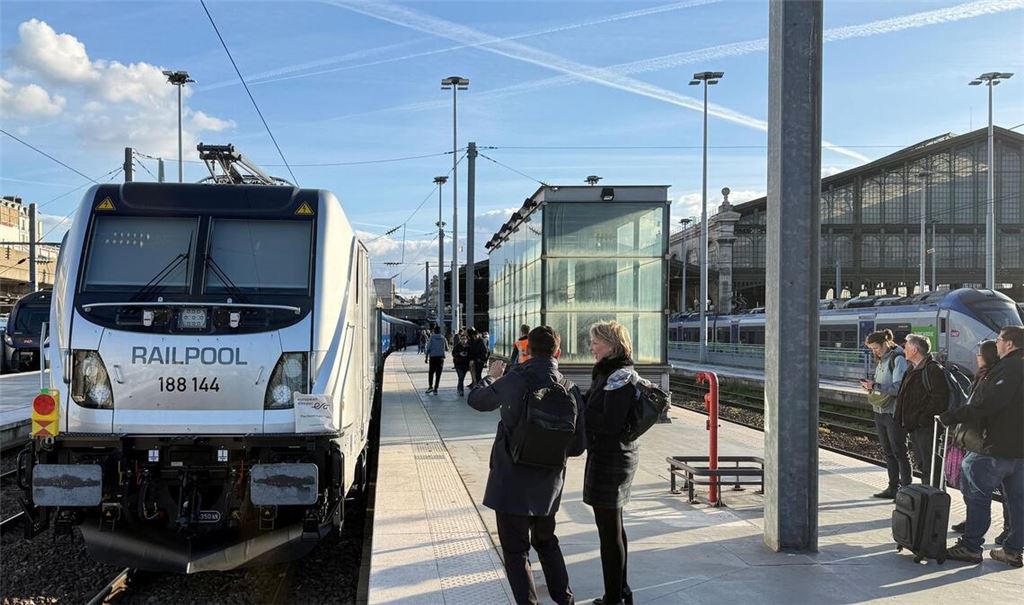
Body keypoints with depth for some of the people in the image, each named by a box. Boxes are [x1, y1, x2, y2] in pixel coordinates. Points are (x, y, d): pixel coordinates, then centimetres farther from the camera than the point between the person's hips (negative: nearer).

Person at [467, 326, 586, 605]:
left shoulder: (515, 380, -16)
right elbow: (578, 445, 2)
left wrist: (491, 376, 20)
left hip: (512, 483, -5)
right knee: (546, 542, 25)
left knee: (516, 550, 7)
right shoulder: (570, 389, -4)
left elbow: (476, 399, 2)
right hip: (549, 484, 5)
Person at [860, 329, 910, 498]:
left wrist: (875, 386, -22)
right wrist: (871, 387, 1)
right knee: (888, 452, 13)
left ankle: (906, 487, 7)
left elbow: (899, 387, -20)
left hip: (894, 412, -9)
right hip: (880, 411, 9)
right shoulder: (881, 360, 13)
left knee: (900, 452, -1)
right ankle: (893, 487, 21)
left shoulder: (898, 359, -14)